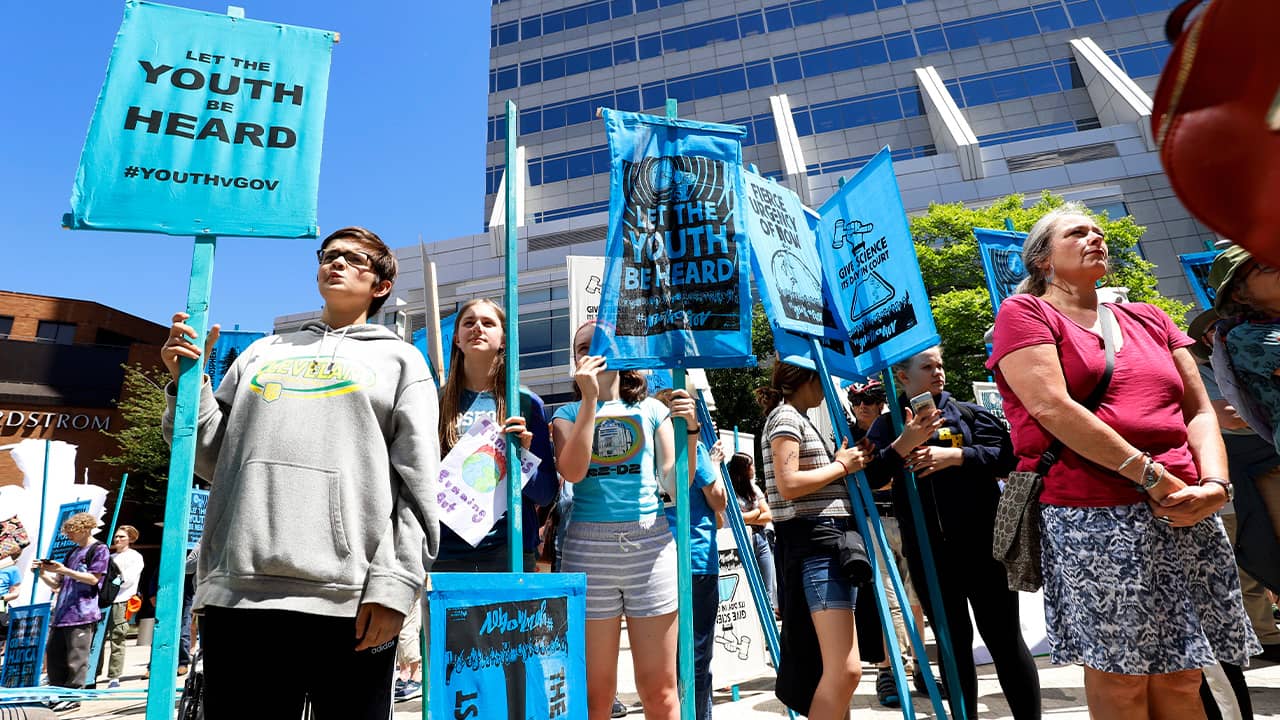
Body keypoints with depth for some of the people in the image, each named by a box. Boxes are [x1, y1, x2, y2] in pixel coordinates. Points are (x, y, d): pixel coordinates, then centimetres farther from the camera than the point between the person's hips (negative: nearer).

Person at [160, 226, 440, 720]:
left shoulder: (399, 359, 11)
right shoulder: (263, 352, 23)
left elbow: (417, 484, 0)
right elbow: (213, 460, 19)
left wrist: (394, 584, -11)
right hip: (237, 593, 3)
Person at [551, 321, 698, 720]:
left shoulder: (651, 410, 11)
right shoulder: (569, 413, 11)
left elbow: (675, 482, 4)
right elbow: (572, 472, -9)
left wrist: (690, 430, -9)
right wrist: (589, 399, -11)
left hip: (650, 543, 0)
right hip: (588, 547, 0)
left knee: (659, 688, 5)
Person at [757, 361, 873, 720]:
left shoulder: (799, 419, 23)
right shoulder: (785, 416, -7)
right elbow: (788, 485, -19)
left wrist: (843, 461, 15)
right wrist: (840, 465, -9)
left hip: (828, 540, 11)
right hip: (815, 542, -11)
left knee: (838, 666, 16)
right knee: (845, 668, -14)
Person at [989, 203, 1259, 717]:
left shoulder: (1147, 319, 21)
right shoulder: (1024, 313, 1)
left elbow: (1199, 411, 14)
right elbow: (1052, 409, -12)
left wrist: (1214, 484, -5)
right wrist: (1152, 477, -13)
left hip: (1183, 517, 6)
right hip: (1092, 518, -5)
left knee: (1181, 675, 10)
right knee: (1120, 677, 1)